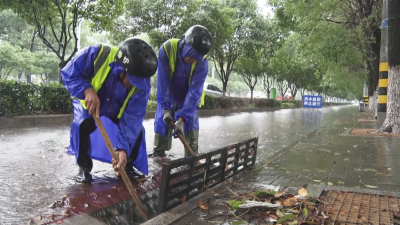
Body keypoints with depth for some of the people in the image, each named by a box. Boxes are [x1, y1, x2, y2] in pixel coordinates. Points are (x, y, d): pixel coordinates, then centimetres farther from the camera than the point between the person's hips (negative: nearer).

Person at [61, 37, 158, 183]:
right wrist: (87, 90, -45)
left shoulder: (142, 85, -30)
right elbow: (68, 74, -25)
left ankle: (128, 165, 15)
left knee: (136, 129, -13)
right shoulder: (98, 55, -37)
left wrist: (123, 148, -44)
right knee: (82, 125, -30)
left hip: (118, 112, 2)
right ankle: (84, 168, -6)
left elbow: (131, 119, -32)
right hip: (88, 105, -2)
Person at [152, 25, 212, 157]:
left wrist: (181, 119, -37)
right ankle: (158, 153, 21)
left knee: (191, 126, -5)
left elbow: (194, 92, -30)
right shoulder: (166, 49, -29)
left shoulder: (202, 63, -28)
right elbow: (162, 82, -27)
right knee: (162, 122, 3)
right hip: (168, 98, 0)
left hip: (188, 100, 0)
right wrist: (165, 109, -32)